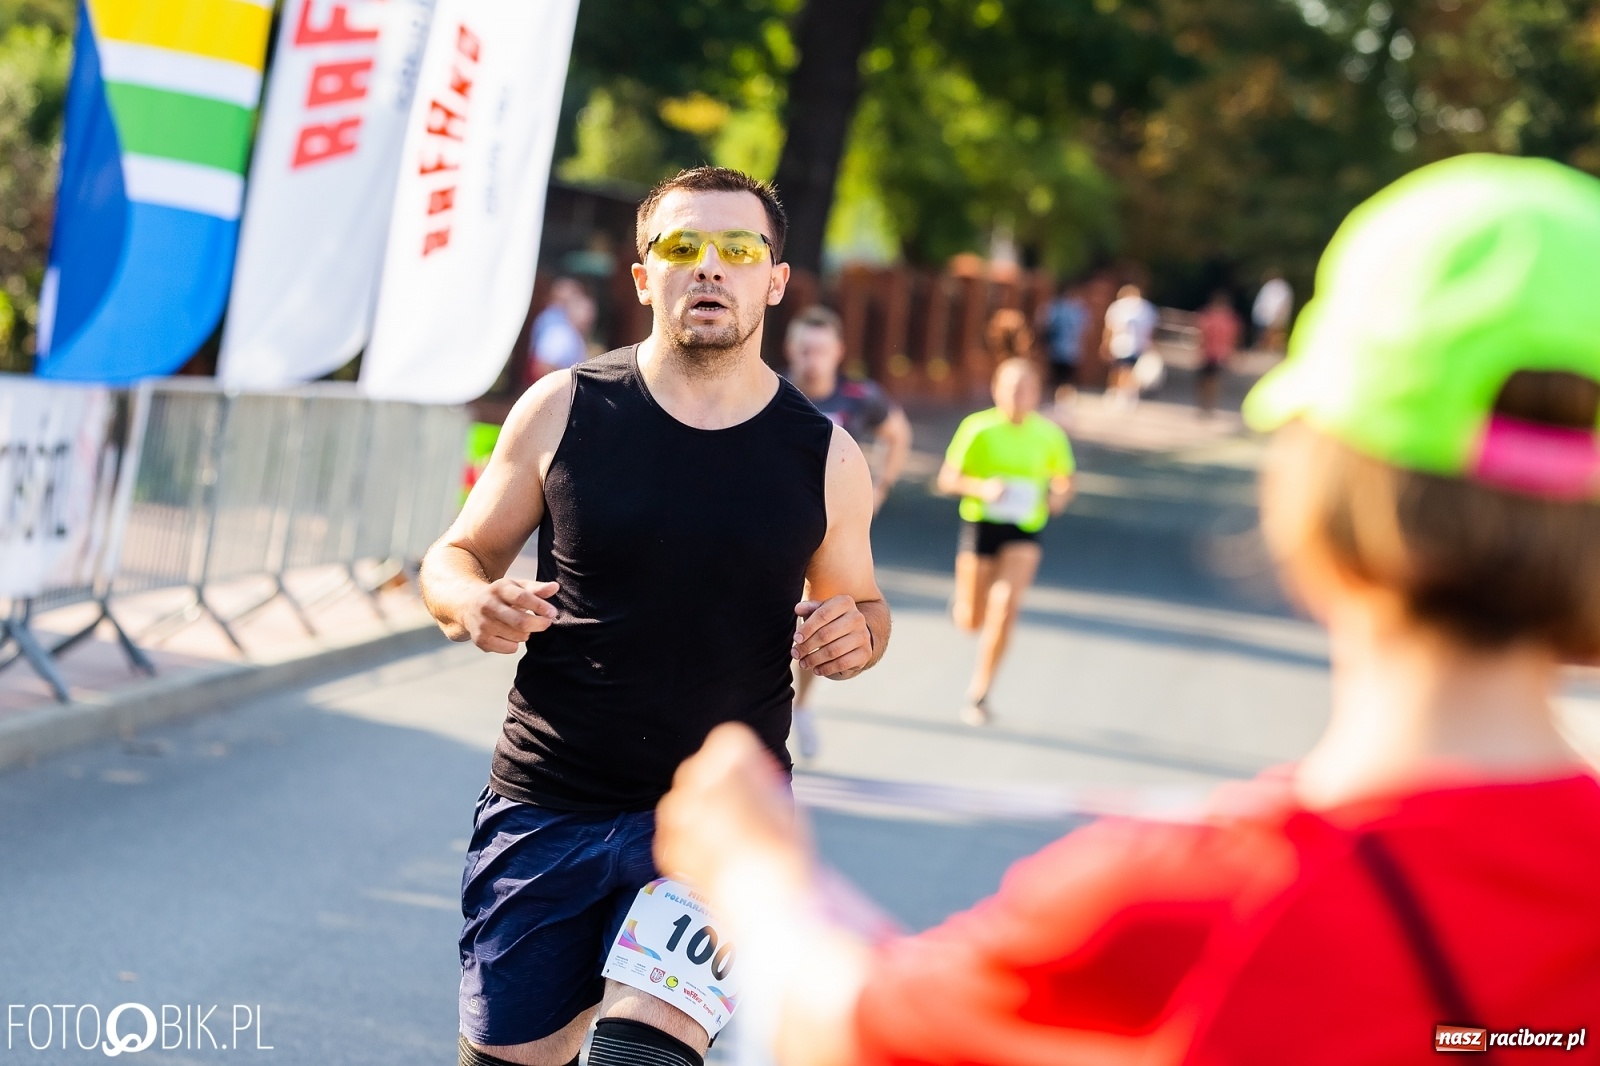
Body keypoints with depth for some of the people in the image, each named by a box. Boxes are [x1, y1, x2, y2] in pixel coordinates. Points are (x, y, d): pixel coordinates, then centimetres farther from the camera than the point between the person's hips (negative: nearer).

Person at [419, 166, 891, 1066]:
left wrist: (856, 636, -7)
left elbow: (862, 605, 16)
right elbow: (458, 556, 8)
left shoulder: (825, 458, 1)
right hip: (545, 811, 1)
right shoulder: (564, 410, -1)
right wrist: (473, 604, -15)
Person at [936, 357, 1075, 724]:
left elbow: (1065, 480, 11)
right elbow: (947, 479, -6)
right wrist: (981, 488, -24)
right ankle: (962, 600, 46)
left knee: (1006, 605, -20)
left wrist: (1058, 497, -12)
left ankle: (978, 694, -8)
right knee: (970, 621, 5)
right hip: (979, 525, 0)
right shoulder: (977, 428, -8)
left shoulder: (1049, 435, -3)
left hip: (1024, 531, 0)